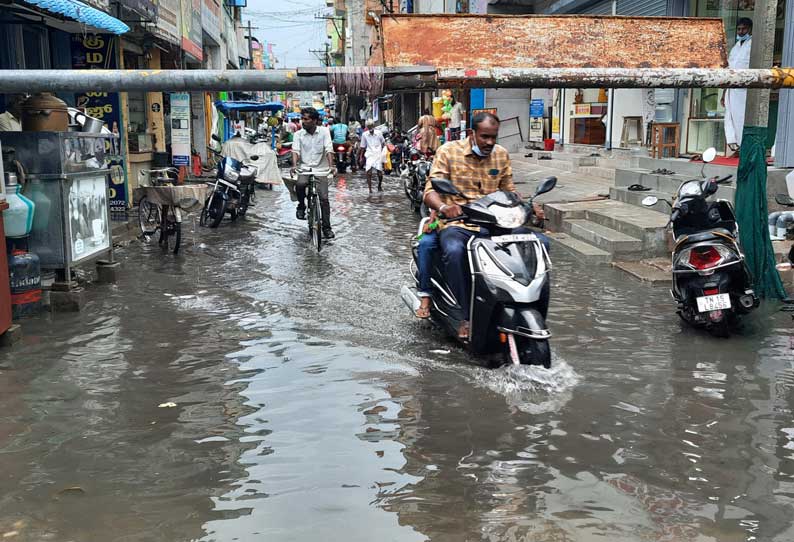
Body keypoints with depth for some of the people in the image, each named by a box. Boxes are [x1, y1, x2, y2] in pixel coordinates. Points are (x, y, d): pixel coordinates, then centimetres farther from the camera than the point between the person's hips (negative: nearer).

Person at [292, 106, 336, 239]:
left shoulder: (324, 131, -1)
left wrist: (331, 165, -24)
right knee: (299, 184, -32)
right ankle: (301, 206, -3)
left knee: (324, 198, -5)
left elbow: (328, 149, -9)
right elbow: (295, 151, -9)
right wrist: (294, 165, -28)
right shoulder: (298, 134, 2)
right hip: (304, 168, 0)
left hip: (320, 170, 0)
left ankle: (326, 228, 6)